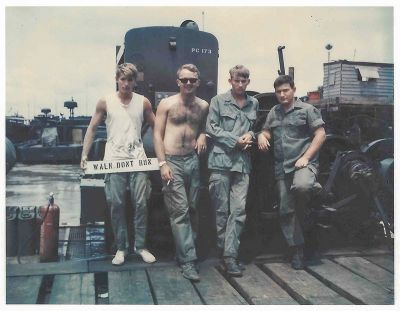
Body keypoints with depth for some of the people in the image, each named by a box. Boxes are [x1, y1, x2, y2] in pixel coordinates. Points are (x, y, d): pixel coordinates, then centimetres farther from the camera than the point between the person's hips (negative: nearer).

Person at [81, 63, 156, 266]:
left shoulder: (143, 102, 6)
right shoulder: (106, 102, 3)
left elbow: (156, 127, 11)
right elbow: (92, 128, 6)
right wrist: (84, 155, -1)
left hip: (138, 159, 1)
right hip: (114, 160, -1)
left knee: (141, 204, 1)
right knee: (116, 205, 2)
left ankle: (140, 246, 16)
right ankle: (121, 248, 15)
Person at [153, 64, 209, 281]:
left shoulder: (203, 106, 11)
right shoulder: (167, 104, 1)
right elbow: (157, 135, -2)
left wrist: (203, 134, 2)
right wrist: (163, 163, -11)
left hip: (193, 160, 4)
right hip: (172, 162, -4)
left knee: (192, 208, 6)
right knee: (180, 211, -7)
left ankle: (187, 248, 22)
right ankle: (187, 260, -4)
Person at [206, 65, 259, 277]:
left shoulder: (253, 104, 16)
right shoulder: (218, 101, 3)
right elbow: (211, 128, -2)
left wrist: (251, 134, 2)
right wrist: (235, 141, -8)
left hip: (243, 163, 3)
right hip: (221, 161, -3)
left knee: (239, 210, -3)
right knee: (221, 210, 1)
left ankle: (230, 255, 0)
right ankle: (221, 249, 17)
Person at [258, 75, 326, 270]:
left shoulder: (306, 109, 2)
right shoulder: (274, 113, 18)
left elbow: (320, 134, -3)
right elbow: (266, 131, 22)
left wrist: (306, 157, -13)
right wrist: (262, 137, -4)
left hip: (303, 163, -5)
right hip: (281, 168, 5)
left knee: (301, 186, -38)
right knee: (286, 211, 4)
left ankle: (313, 187, -3)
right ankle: (297, 250, 15)